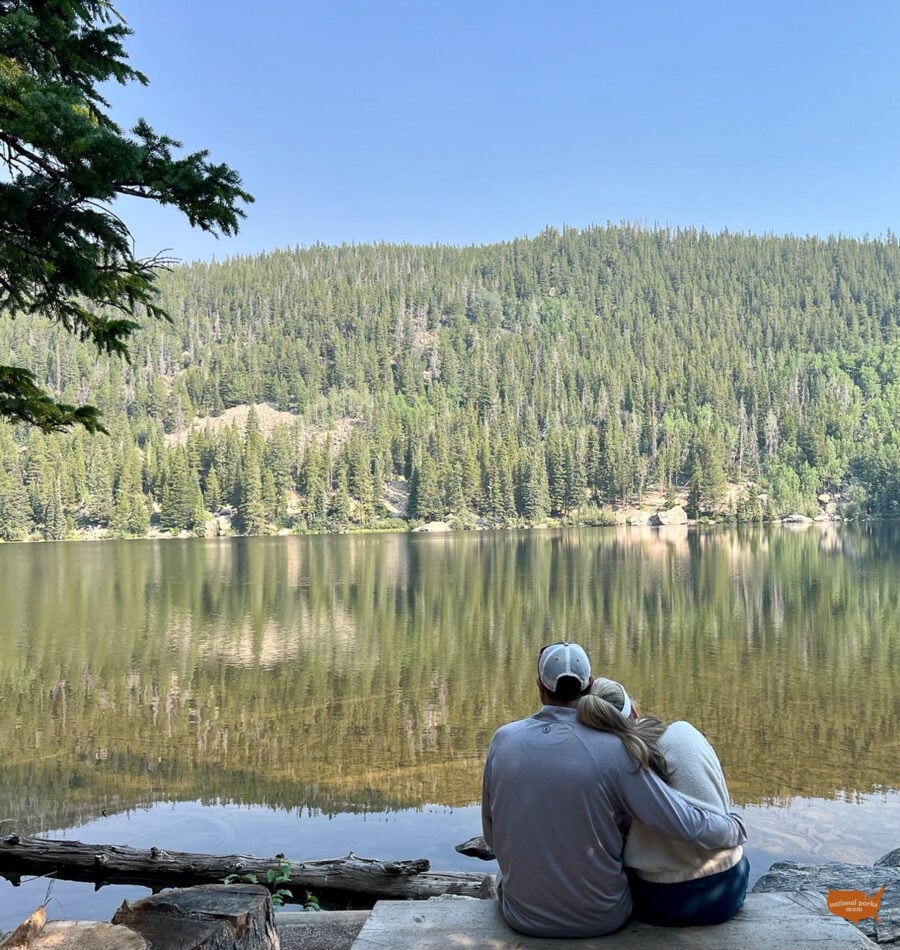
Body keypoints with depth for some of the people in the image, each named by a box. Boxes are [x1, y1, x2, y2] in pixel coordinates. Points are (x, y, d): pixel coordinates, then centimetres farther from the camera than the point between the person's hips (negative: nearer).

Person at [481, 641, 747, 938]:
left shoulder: (503, 739, -10)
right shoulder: (612, 750, -19)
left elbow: (492, 835, 1)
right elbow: (688, 824, -16)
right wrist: (737, 828, 5)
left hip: (524, 917, 2)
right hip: (601, 919, -1)